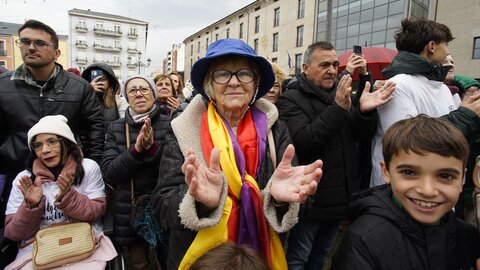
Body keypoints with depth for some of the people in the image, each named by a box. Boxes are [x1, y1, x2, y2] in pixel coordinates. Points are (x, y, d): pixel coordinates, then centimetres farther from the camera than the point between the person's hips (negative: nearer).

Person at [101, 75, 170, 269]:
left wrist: (152, 147, -26)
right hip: (129, 214, 2)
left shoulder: (169, 124, -5)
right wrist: (136, 149, -22)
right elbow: (109, 173, -7)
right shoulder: (115, 128, 2)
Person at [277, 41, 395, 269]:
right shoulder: (291, 99, -10)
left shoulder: (341, 94, 9)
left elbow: (363, 137, 2)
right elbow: (303, 142, -24)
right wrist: (338, 108, -30)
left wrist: (365, 111, -18)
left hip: (339, 198, 6)